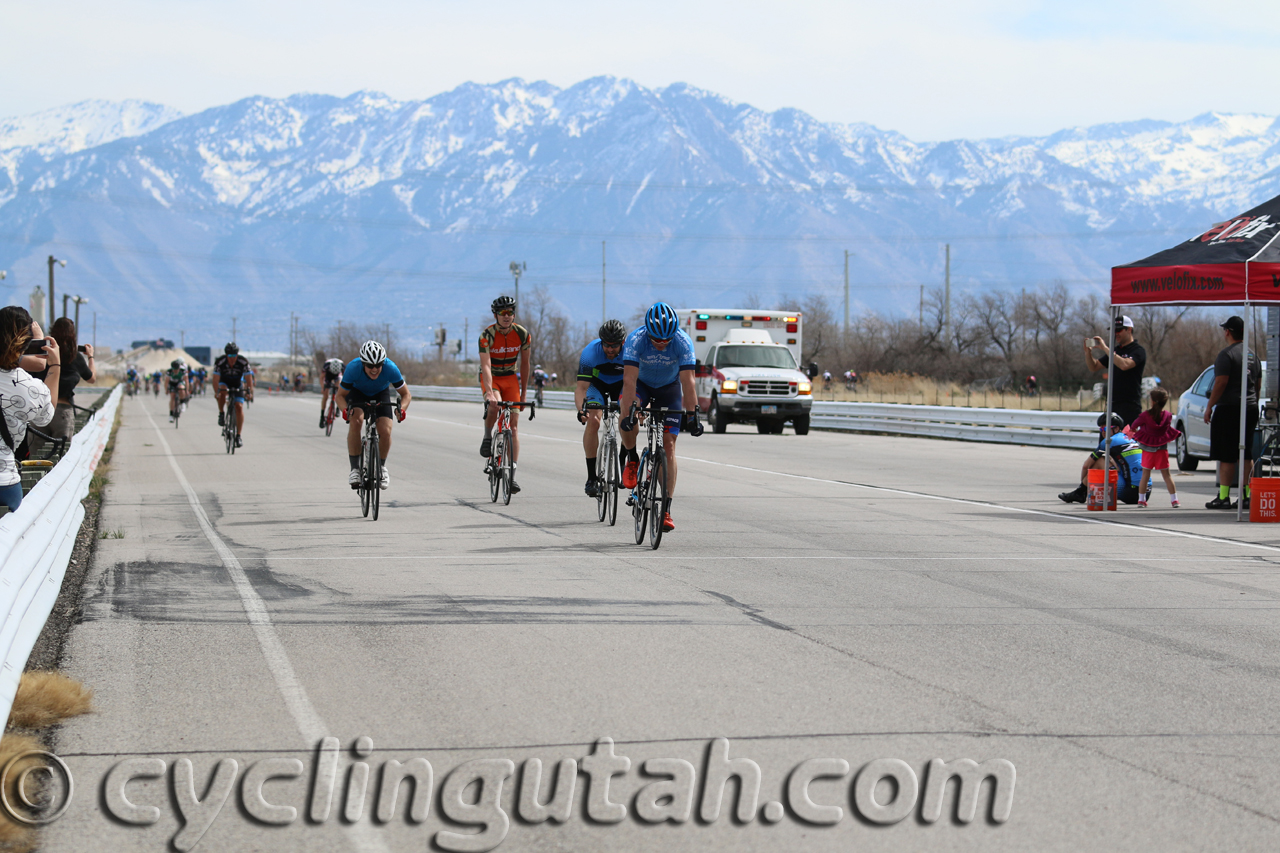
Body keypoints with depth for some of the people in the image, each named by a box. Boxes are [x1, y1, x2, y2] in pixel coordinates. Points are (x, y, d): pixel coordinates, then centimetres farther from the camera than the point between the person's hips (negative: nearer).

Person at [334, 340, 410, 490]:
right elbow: (341, 395, -22)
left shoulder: (390, 368, -34)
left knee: (385, 431, -18)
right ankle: (354, 469, -19)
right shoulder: (353, 368, -35)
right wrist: (345, 410, -43)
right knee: (356, 422, -30)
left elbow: (406, 394, -21)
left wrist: (402, 409, -42)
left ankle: (381, 466, 10)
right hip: (357, 392, -1)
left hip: (381, 394, 1)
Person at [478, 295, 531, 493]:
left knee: (513, 426, -7)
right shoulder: (487, 335, -22)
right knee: (494, 406, -35)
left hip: (510, 377, 3)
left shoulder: (522, 334, -12)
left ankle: (512, 475, -7)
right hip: (490, 378, -3)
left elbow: (525, 364, 0)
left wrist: (523, 393, 2)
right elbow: (485, 365, -32)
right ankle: (487, 437, -4)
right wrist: (489, 392, -46)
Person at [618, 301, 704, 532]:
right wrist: (628, 414, -45)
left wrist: (692, 415, -38)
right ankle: (632, 459, -2)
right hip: (641, 384, -1)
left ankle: (666, 510, -7)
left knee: (669, 446, -8)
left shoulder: (683, 343, -30)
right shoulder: (636, 340, -32)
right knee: (627, 422, -33)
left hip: (669, 388, 1)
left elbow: (687, 381, -32)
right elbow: (630, 379, -37)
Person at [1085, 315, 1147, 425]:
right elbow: (1094, 367, 19)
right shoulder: (1115, 350, 19)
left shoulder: (1138, 350, -5)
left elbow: (1124, 365, -24)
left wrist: (1105, 348, -21)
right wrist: (1088, 352, 1)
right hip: (1113, 404, 7)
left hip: (1130, 405, -7)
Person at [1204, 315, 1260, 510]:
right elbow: (1257, 383, 21)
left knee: (1227, 456, -7)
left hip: (1229, 409, -8)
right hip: (1250, 409, 8)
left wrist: (1209, 406, -12)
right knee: (1246, 455, 11)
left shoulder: (1227, 354, -12)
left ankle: (1223, 497, -8)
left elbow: (1221, 382, -18)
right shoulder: (1252, 355, 14)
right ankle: (1247, 495, 9)